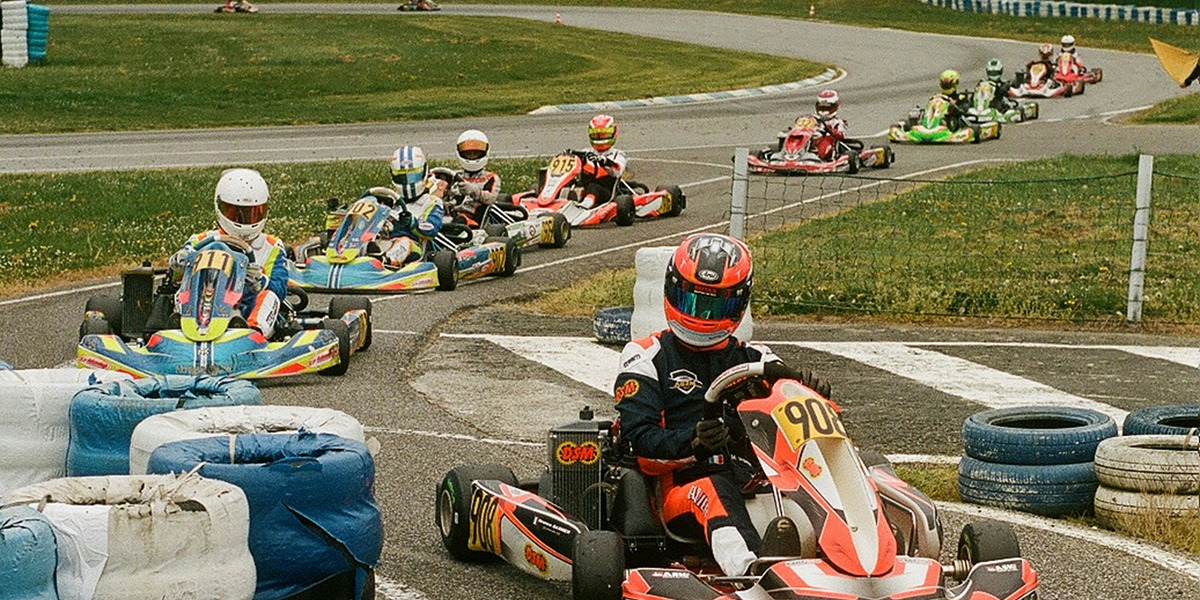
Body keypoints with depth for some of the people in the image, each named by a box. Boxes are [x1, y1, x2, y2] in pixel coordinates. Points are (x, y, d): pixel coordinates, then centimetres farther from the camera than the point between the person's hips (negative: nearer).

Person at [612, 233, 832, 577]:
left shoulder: (755, 361, 22)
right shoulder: (646, 360, 10)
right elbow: (640, 440, -3)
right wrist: (692, 443, -22)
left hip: (752, 479, 4)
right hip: (683, 482, -4)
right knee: (714, 491, -38)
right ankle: (750, 570, -69)